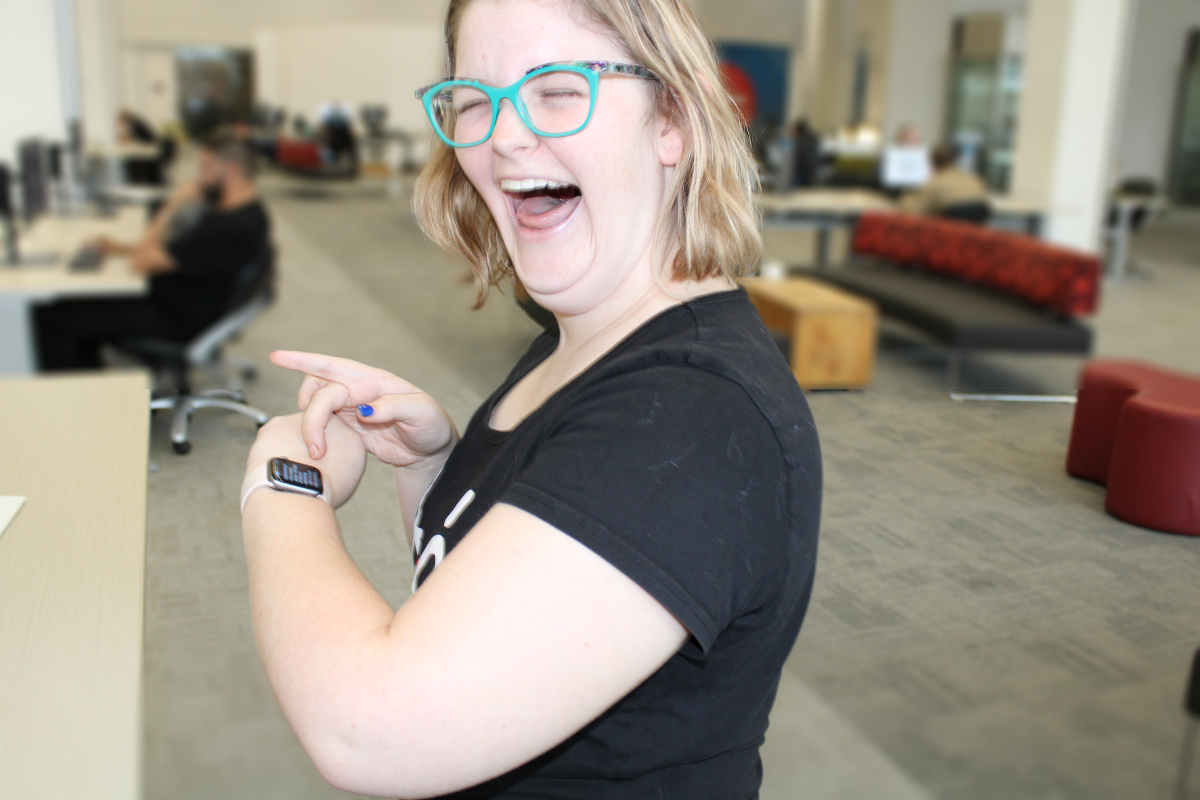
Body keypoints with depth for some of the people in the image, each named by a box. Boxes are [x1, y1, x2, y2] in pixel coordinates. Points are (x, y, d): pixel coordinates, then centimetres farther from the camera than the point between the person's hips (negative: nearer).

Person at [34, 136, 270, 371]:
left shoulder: (231, 227, -30)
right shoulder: (245, 210, 4)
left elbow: (142, 264, -25)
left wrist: (173, 206, -18)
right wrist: (119, 247, 9)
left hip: (176, 321, -10)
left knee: (53, 317, -6)